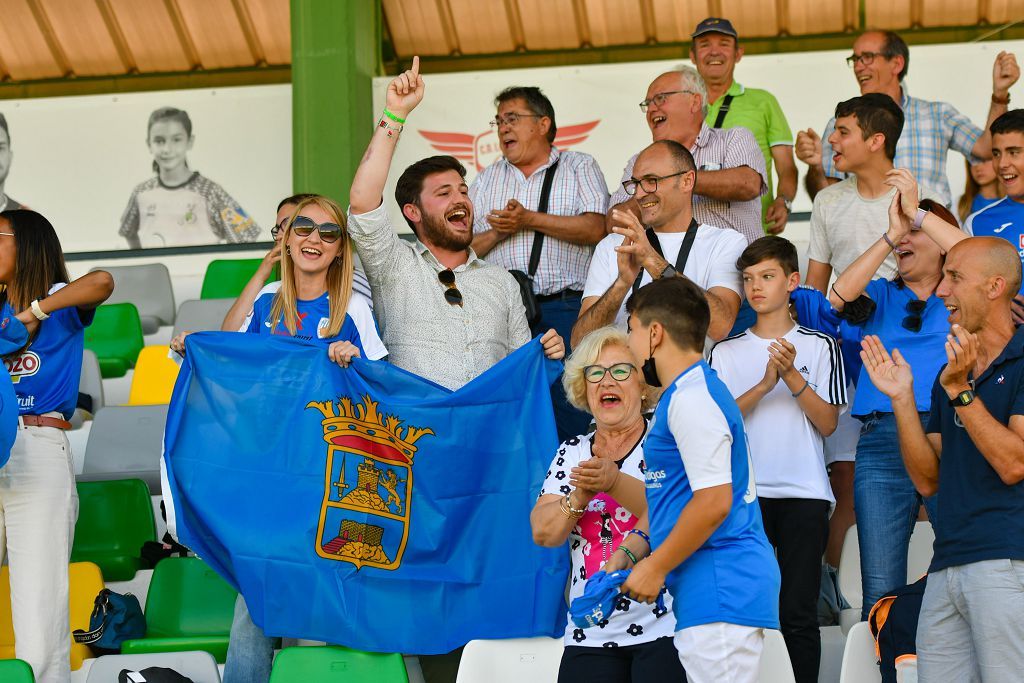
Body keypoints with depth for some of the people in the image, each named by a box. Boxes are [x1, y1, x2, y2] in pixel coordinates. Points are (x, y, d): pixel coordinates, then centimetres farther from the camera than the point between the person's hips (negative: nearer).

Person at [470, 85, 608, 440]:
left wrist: (530, 220, -7)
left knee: (573, 411, -10)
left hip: (566, 308, -3)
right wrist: (498, 233, -4)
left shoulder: (580, 167, 11)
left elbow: (595, 228, -5)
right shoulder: (485, 179, 21)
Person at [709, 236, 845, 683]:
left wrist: (792, 376, -12)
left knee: (798, 614, -2)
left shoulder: (820, 347, 7)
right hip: (743, 494, 1)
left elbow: (827, 423, 0)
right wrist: (765, 384, -13)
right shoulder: (726, 352, 11)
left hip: (803, 495, -1)